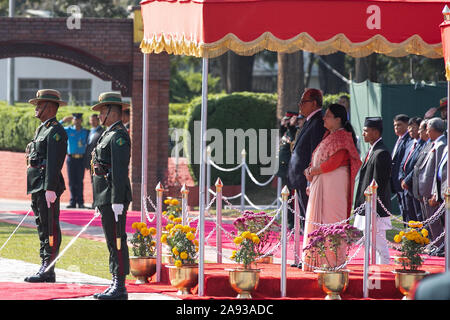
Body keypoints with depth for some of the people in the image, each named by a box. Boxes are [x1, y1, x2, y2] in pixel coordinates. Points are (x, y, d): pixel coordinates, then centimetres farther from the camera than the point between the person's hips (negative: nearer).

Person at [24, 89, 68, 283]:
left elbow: (54, 163, -18)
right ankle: (46, 270, 15)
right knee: (42, 228, 11)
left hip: (48, 186, -11)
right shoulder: (42, 129, 21)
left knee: (50, 229, -8)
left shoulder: (55, 131, -11)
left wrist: (50, 189, -24)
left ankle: (47, 270, -9)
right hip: (37, 187, 11)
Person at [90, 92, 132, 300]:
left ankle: (120, 288, -8)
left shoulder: (118, 136, -14)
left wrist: (118, 201, -24)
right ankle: (116, 285, 16)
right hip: (105, 196, 11)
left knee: (117, 241, -9)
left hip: (114, 196, -11)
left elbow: (120, 170, -20)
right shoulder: (109, 134, 19)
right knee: (112, 241, 12)